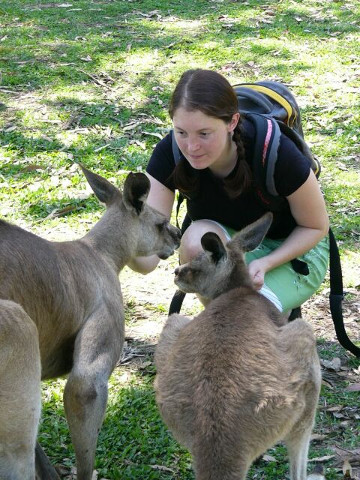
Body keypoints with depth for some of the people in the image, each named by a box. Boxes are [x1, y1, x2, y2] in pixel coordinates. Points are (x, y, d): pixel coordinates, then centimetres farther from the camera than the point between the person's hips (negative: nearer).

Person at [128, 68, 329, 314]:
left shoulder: (276, 153, -32)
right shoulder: (169, 153, -24)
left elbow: (316, 227, -13)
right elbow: (148, 259, -29)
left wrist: (264, 264, -29)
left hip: (295, 248, -3)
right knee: (198, 240, -34)